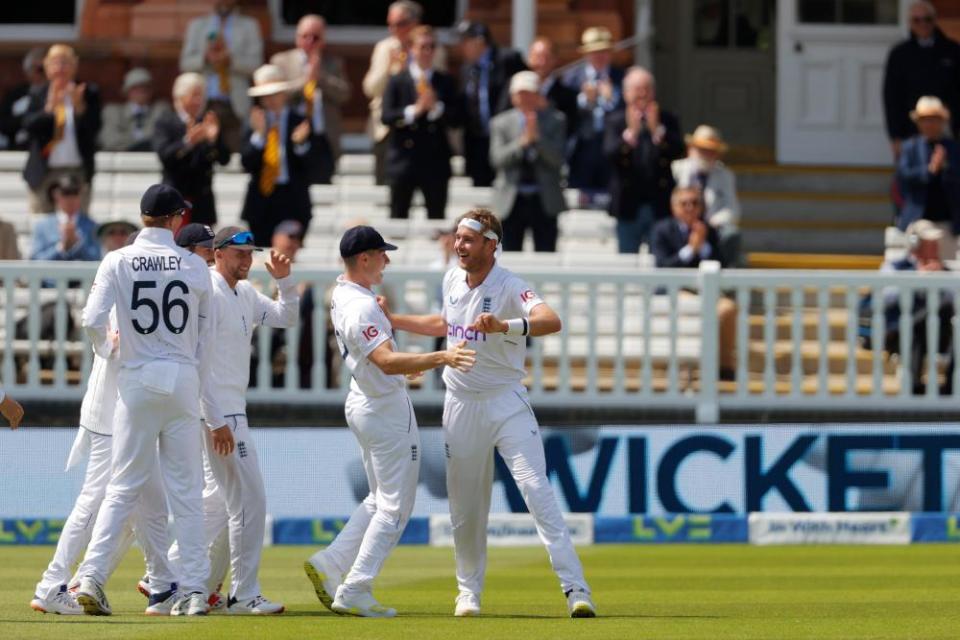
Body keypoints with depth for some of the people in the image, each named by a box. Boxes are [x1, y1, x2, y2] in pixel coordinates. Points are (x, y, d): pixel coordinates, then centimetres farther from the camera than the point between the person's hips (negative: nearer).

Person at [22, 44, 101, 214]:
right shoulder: (37, 94, 7)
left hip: (77, 173, -1)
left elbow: (94, 128, -5)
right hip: (44, 173, 1)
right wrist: (50, 107, -20)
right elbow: (28, 125, -6)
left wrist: (79, 107, -20)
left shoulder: (89, 93, 3)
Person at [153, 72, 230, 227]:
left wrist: (214, 138, -18)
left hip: (202, 201, 3)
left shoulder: (209, 122, 7)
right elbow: (164, 155, -15)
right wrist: (188, 142, -29)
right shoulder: (166, 123, 0)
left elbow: (224, 159, 1)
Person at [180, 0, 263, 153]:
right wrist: (205, 58, -11)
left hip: (235, 106, -1)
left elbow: (255, 64, 1)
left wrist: (231, 60, -16)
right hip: (204, 105, 1)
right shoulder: (196, 25, 17)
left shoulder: (249, 26, 12)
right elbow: (185, 64, 9)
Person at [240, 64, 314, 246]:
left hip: (292, 200, -1)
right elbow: (247, 163, -4)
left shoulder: (300, 123, 3)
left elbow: (307, 165, -3)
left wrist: (300, 143, -21)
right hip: (260, 201, 1)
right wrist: (259, 134, -16)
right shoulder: (255, 123, 7)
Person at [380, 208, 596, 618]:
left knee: (536, 489, -16)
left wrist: (504, 326, -50)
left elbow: (551, 321, -34)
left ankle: (575, 589, -19)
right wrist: (394, 321, 22)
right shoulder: (452, 281, 5)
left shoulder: (509, 287, -16)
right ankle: (469, 591, 27)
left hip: (506, 402, -5)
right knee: (464, 505, 10)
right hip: (461, 405, 5)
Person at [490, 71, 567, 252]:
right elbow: (497, 159, -7)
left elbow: (558, 159, -5)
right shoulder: (500, 123, 5)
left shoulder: (555, 120, 4)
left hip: (543, 201, -1)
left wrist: (537, 137, -18)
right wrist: (523, 141, -20)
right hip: (512, 201, 1)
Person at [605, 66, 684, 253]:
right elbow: (609, 154, -14)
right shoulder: (616, 122, 2)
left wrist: (657, 130, -22)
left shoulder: (667, 120, 4)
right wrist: (631, 132, -28)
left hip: (660, 208, 0)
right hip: (629, 208, 0)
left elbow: (678, 151, -10)